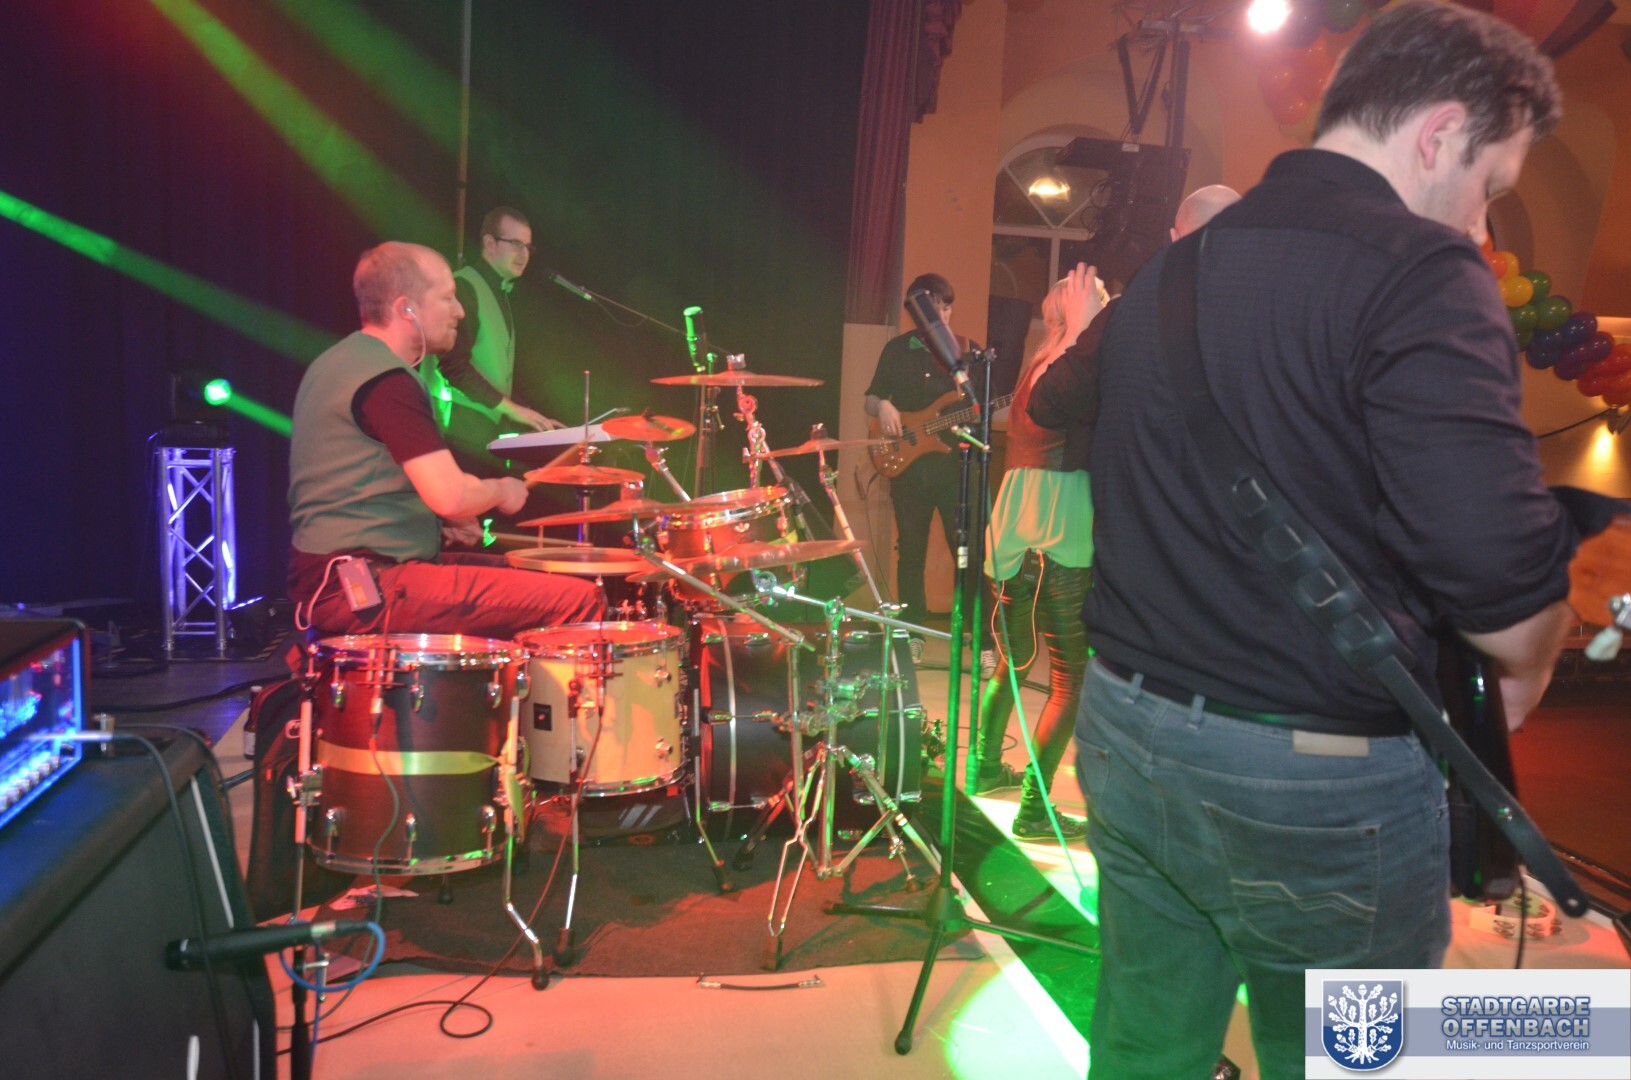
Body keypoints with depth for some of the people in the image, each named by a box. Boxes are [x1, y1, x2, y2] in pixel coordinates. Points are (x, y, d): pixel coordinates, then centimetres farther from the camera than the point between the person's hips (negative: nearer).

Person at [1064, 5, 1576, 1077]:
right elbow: (1505, 591, -25)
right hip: (1318, 780, -6)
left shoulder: (1164, 272, 8)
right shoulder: (1417, 273, -16)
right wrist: (1525, 671, -3)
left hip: (1128, 737, 7)